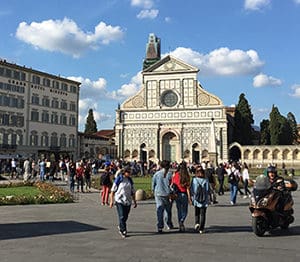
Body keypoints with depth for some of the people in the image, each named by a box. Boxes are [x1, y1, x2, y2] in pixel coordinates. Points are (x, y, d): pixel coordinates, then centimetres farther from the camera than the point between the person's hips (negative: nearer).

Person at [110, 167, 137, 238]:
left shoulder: (130, 180, 10)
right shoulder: (118, 179, -5)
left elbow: (133, 192, 16)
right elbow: (113, 190, -3)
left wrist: (134, 201, 14)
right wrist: (111, 201, -7)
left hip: (128, 201, 5)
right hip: (119, 201, -5)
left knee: (125, 217, 11)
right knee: (122, 216, -10)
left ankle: (120, 227, 34)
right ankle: (123, 231, -4)